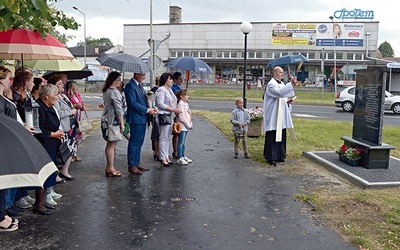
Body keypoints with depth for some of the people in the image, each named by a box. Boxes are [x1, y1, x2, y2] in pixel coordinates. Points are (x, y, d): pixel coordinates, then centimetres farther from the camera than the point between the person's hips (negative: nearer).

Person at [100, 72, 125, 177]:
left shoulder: (106, 91, 14)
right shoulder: (115, 92, -15)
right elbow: (118, 109, -17)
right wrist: (122, 123, -13)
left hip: (106, 120, 10)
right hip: (113, 121, -10)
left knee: (110, 144, 15)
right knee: (112, 145, -4)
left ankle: (109, 167, 23)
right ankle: (110, 168, 2)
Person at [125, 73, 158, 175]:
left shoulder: (139, 85, 15)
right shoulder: (130, 86, -14)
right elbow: (133, 103, -21)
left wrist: (152, 108, 3)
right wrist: (147, 110, -17)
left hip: (142, 118, 9)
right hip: (136, 119, -9)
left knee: (139, 142, 15)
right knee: (134, 143, -1)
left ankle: (137, 163, 24)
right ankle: (131, 166, 8)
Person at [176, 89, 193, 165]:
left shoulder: (186, 104, 14)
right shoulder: (180, 104, -14)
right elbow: (182, 117, -19)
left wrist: (191, 124, 7)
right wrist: (188, 125, -14)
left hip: (186, 127, 9)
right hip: (182, 126, -9)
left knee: (184, 142, 16)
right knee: (181, 142, -3)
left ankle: (184, 156, 24)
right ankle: (180, 159, 1)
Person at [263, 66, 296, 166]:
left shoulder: (282, 84, 18)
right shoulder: (271, 84, -11)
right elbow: (279, 92, -30)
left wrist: (287, 102, 6)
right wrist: (290, 84, -34)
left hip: (281, 115, 9)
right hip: (273, 115, -9)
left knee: (281, 135, 12)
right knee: (272, 136, -5)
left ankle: (279, 156, 22)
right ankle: (270, 157, 2)